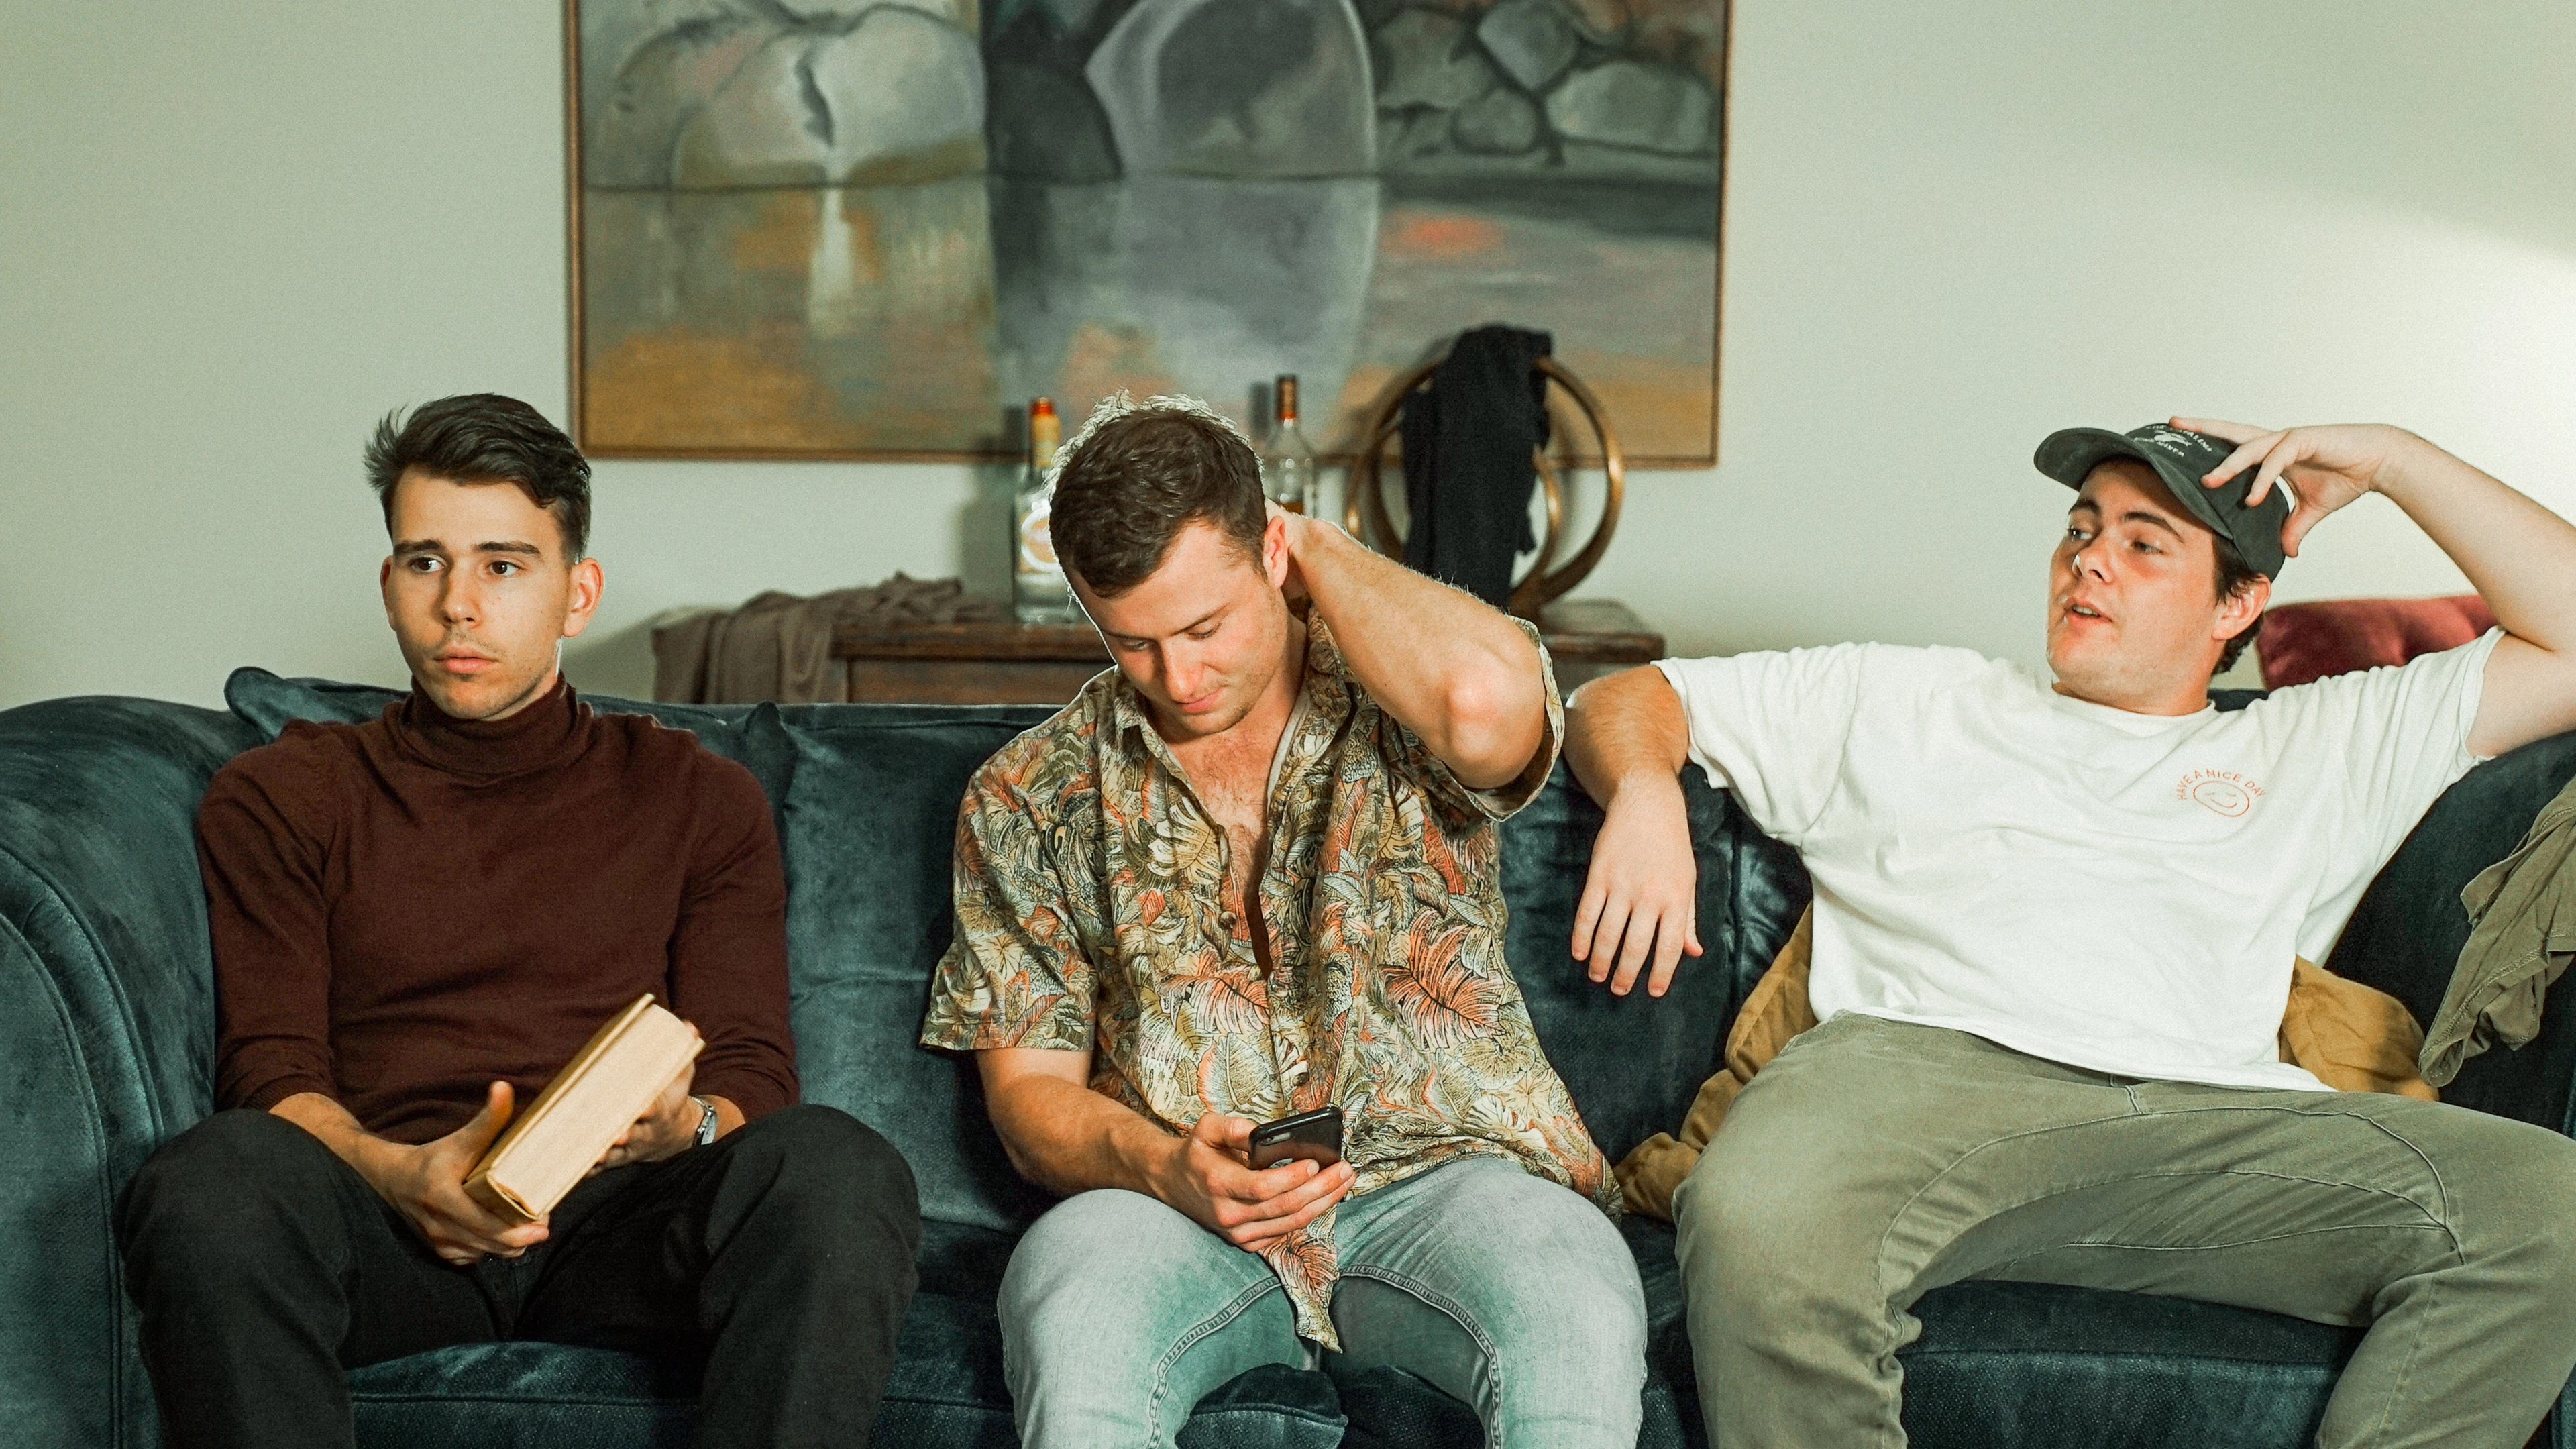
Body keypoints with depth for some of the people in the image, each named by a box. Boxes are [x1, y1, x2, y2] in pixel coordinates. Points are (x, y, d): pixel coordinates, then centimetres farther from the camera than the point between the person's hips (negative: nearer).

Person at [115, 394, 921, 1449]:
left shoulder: (699, 798, 19)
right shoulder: (279, 797, 19)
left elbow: (753, 1072, 11)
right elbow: (272, 1071, 8)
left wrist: (682, 1125, -14)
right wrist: (400, 1174, -15)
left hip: (616, 1219, 0)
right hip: (386, 1222, 0)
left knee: (835, 1167, -33)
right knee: (211, 1177, -35)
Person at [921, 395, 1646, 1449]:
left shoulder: (1397, 714, 2)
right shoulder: (1026, 799, 10)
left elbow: (1486, 696, -26)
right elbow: (1029, 1089, 10)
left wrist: (1320, 552, -6)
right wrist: (1162, 1165, -14)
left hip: (1439, 1171, -1)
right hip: (1172, 1201, 1)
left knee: (1576, 1311, -34)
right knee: (1068, 1313, -34)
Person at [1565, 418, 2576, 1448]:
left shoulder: (2315, 751, 32)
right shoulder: (1899, 700, 31)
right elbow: (1625, 700, 29)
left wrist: (2388, 459, 27)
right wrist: (1644, 794, 4)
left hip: (2212, 1122, 2)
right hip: (1926, 1061, -1)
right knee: (1760, 1222, -39)